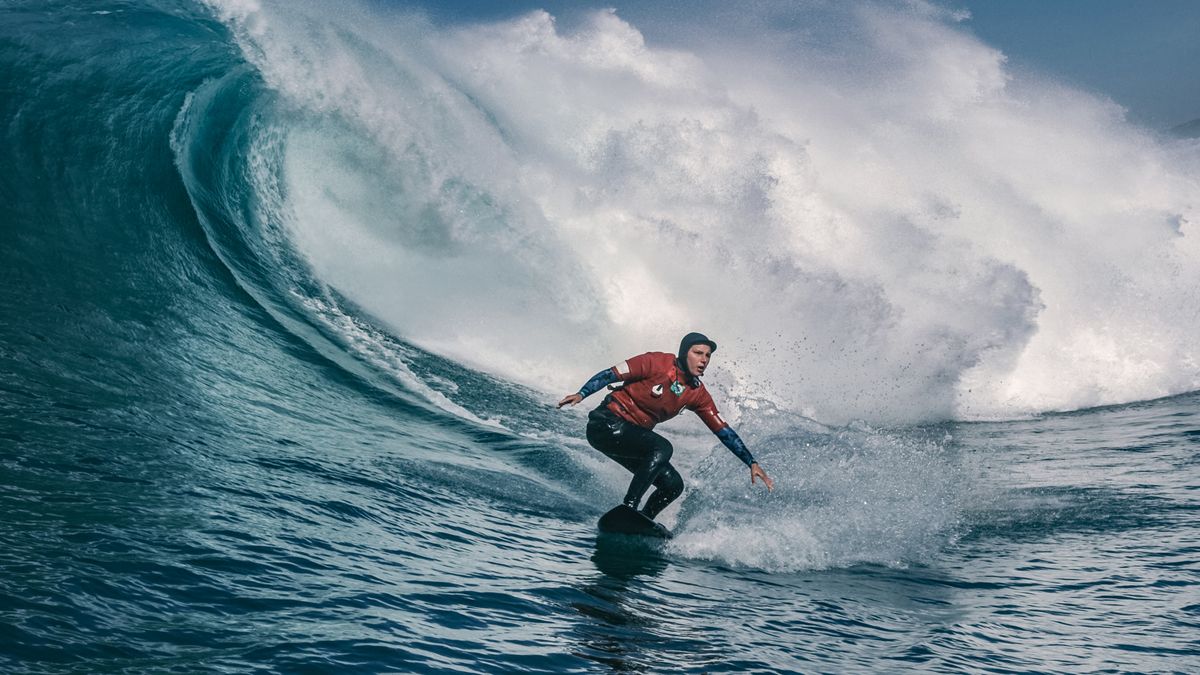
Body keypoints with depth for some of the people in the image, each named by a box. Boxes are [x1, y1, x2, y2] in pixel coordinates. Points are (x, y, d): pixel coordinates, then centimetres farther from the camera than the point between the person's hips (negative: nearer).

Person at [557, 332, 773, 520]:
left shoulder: (698, 394, 3)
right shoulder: (657, 363, -13)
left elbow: (724, 431, 6)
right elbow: (609, 375, -12)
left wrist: (752, 463, 3)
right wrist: (581, 394, -25)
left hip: (632, 438, 7)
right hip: (607, 424, -7)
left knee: (673, 485, -3)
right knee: (662, 448, -28)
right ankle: (628, 508, -30)